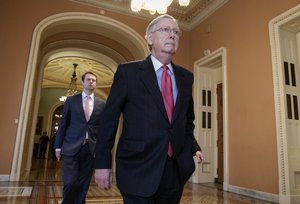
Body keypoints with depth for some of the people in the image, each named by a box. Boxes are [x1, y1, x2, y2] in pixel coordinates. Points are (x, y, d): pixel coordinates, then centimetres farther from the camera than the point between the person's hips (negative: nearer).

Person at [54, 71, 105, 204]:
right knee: (70, 183, -7)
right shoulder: (71, 100, 6)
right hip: (72, 147, -1)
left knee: (83, 185, 8)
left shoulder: (101, 104, 8)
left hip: (91, 149, 1)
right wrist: (58, 146, 2)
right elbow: (63, 124, 6)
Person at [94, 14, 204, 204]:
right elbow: (109, 120, -3)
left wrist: (193, 147, 5)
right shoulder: (128, 71, -4)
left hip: (176, 169, 5)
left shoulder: (186, 76, 8)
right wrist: (103, 163, -4)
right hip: (138, 169, -4)